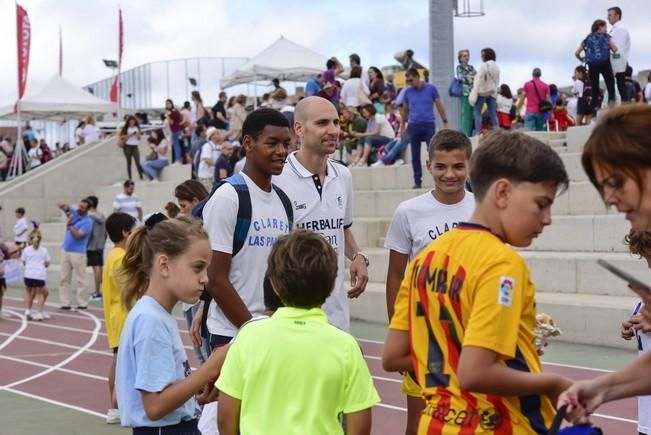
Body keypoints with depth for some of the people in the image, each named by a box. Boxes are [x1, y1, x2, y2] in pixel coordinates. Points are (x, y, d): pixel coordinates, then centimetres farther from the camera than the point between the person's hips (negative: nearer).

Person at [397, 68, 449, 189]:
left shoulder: (431, 88, 0)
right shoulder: (407, 92, 6)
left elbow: (439, 106, 4)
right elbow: (404, 110, 15)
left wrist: (445, 122, 1)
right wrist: (402, 126, 13)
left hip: (429, 124, -2)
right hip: (413, 125, 2)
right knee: (415, 155, 5)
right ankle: (417, 181, 11)